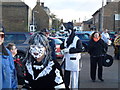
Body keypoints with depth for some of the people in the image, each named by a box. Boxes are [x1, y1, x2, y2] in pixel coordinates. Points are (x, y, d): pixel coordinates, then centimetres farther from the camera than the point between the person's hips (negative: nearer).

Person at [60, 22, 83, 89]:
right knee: (66, 75, 12)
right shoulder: (66, 39, 15)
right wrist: (65, 47, -7)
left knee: (74, 76, -5)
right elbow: (61, 46, 16)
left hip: (74, 60, -7)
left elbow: (80, 49, -17)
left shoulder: (77, 40, -7)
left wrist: (69, 50, -19)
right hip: (67, 60, 7)